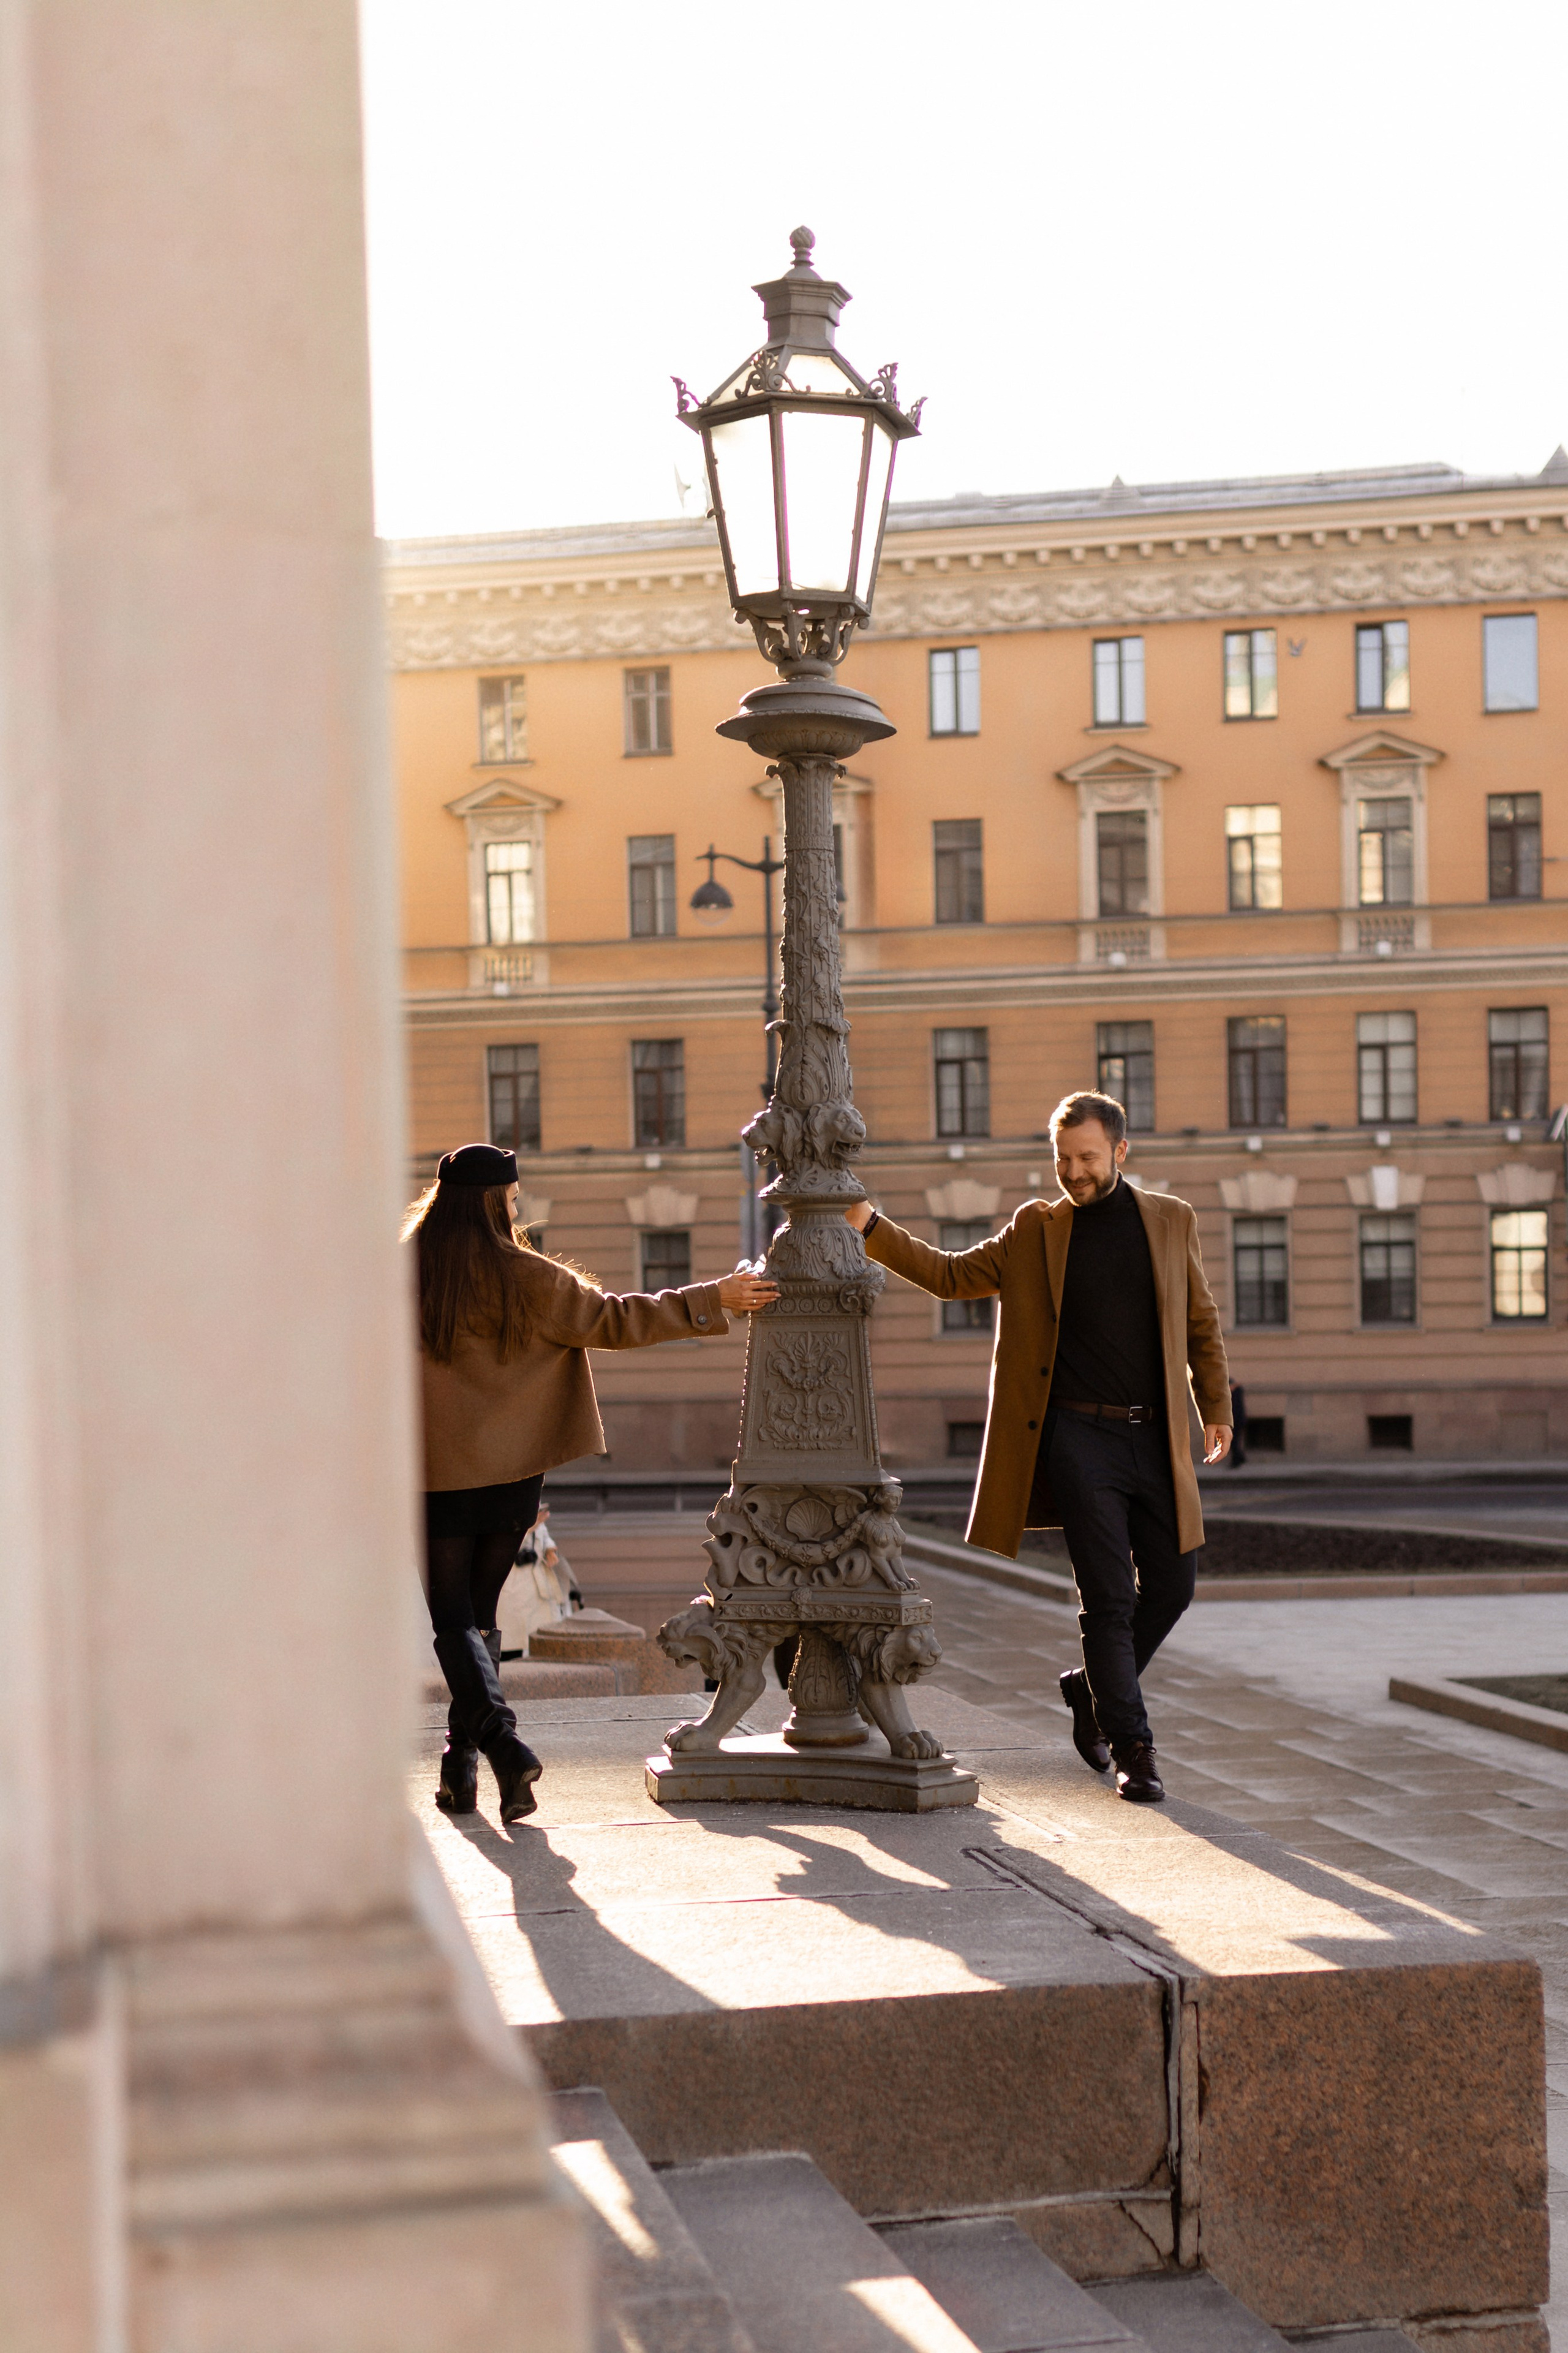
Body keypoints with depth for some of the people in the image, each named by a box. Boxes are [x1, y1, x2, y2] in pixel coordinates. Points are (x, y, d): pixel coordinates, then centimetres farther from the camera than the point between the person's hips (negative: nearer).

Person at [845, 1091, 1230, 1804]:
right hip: (1077, 1434, -3)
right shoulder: (1036, 1232, 5)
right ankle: (1132, 1747, 3)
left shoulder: (1171, 1222, 8)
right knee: (1108, 1596, -6)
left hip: (1155, 1436, 3)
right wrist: (870, 1227, -4)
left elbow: (1201, 1322, 16)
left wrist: (1217, 1407, 12)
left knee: (1170, 1585, 7)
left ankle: (1094, 1689, 31)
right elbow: (951, 1274, 6)